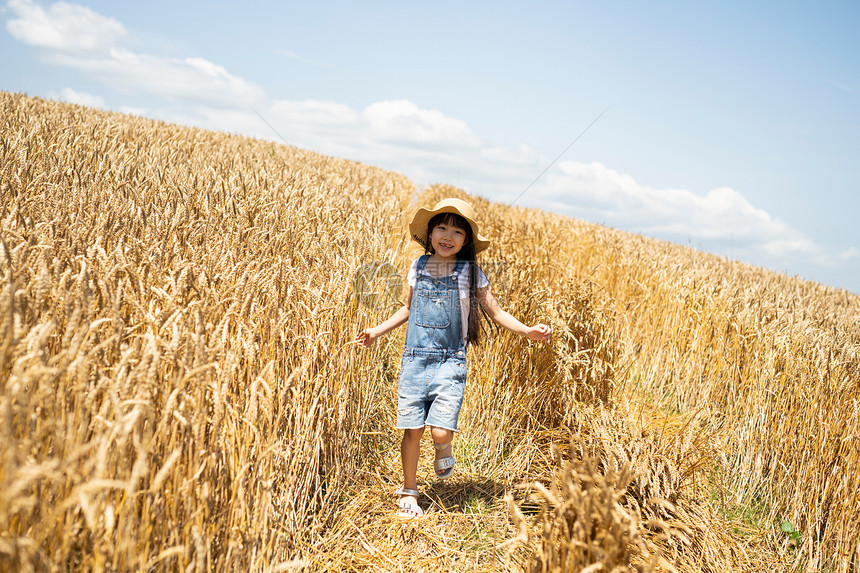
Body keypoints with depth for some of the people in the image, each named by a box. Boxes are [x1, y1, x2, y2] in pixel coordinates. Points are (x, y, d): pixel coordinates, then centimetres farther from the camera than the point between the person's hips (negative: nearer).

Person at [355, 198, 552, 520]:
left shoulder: (470, 273, -2)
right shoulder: (418, 267, 6)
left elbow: (495, 312, 3)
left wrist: (526, 330, -11)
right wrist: (378, 331, 20)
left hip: (450, 362, -2)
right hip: (415, 359, 2)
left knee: (441, 431, -13)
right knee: (412, 430, 2)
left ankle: (444, 450, 25)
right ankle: (409, 492, 23)